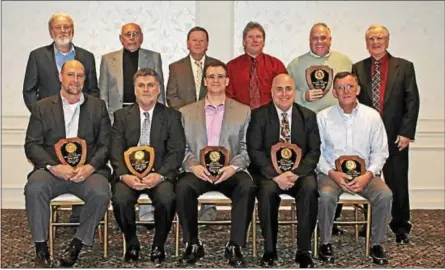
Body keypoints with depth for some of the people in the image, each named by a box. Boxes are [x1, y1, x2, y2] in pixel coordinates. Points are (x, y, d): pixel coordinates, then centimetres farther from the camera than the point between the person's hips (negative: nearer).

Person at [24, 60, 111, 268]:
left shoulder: (98, 106, 12)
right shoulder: (42, 107, 11)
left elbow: (105, 144, 6)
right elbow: (32, 145, 3)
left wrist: (90, 167, -13)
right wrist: (53, 167, -14)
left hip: (87, 170, 0)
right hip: (52, 170, 0)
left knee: (101, 193, -31)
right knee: (34, 188, -31)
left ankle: (77, 244, -10)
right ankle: (41, 249, -14)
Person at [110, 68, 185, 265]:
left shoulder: (172, 116, 8)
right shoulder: (121, 116, 10)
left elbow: (176, 151, -2)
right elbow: (116, 152, 1)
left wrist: (160, 175, -19)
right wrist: (124, 175, -18)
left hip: (159, 173, -1)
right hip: (128, 173, 1)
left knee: (166, 198, -31)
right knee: (120, 199, -29)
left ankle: (158, 245, -3)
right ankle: (132, 244, 1)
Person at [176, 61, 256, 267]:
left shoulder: (243, 111, 11)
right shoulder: (186, 112, 13)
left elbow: (247, 148, 3)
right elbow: (182, 148, 6)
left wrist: (234, 167, -16)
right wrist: (193, 166, -14)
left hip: (230, 172, 0)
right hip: (198, 171, 1)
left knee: (248, 186, -32)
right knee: (183, 187, -32)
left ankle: (234, 246, -18)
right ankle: (193, 244, -12)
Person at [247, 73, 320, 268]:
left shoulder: (308, 116, 7)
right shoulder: (259, 115, 1)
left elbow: (314, 151, 1)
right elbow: (254, 150, -7)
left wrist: (296, 173, -17)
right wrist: (275, 175, -20)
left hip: (299, 172, 2)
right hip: (268, 172, -1)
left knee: (310, 188, -30)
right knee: (267, 190, -33)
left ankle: (303, 250, -18)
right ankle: (269, 249, -15)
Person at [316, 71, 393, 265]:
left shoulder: (372, 116, 1)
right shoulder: (323, 117, -2)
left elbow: (380, 151, 3)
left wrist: (368, 175, -13)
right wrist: (332, 173, -16)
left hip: (364, 173, 2)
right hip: (332, 172, -1)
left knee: (385, 195, -25)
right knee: (326, 195, -32)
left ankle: (376, 244, -3)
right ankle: (325, 243, -8)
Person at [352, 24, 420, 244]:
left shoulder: (404, 67, 3)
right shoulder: (358, 68, 8)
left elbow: (412, 101, -1)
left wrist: (406, 132, -9)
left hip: (395, 136, -1)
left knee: (397, 182, 5)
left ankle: (400, 227, 20)